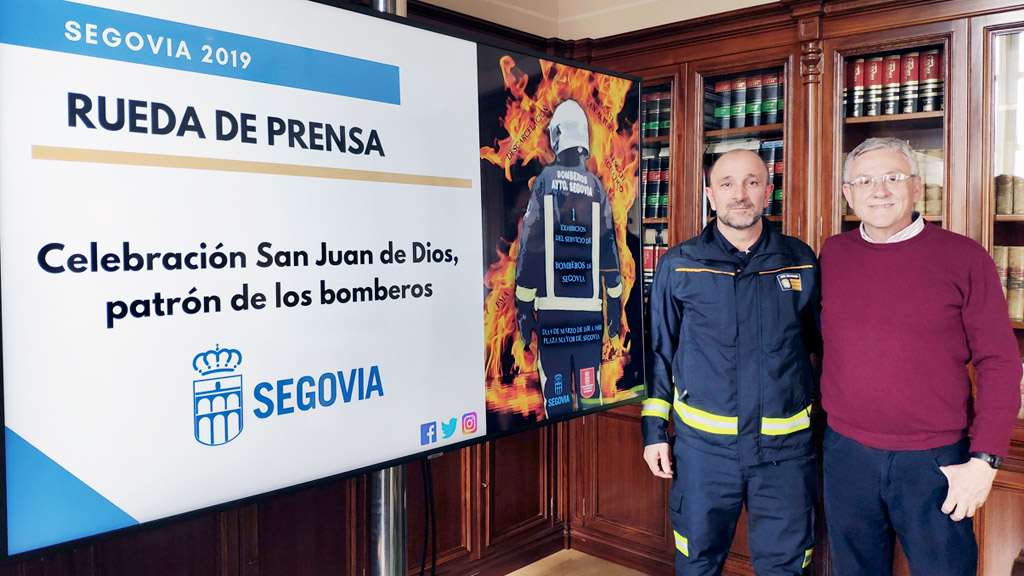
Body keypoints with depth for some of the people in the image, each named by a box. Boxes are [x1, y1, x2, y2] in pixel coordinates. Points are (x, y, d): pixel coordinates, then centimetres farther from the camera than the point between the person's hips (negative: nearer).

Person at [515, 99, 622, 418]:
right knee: (590, 391, 11)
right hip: (590, 308, 3)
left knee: (558, 397, 0)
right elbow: (609, 247, 8)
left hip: (552, 307, -3)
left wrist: (523, 307, -1)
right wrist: (615, 303, 14)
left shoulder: (545, 181, -1)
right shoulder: (597, 187, 8)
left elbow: (530, 244, -4)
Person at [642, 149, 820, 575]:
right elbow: (659, 352, 5)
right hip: (703, 442, -1)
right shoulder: (678, 266, 0)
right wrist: (653, 429, 2)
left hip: (785, 444, 1)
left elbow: (823, 341, 13)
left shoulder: (801, 261, 3)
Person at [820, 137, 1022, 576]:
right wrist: (821, 414, 8)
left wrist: (984, 458, -11)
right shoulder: (832, 255, 3)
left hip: (936, 461, -2)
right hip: (846, 454, 3)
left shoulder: (964, 257, -6)